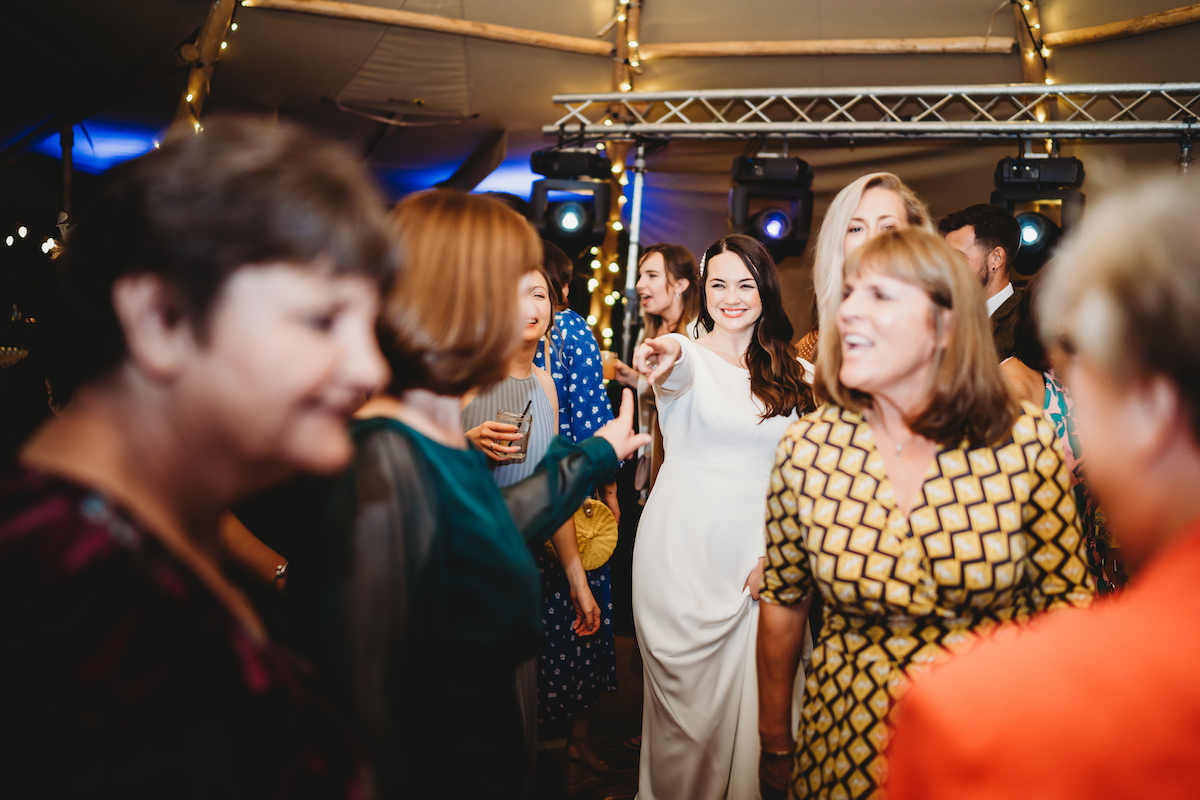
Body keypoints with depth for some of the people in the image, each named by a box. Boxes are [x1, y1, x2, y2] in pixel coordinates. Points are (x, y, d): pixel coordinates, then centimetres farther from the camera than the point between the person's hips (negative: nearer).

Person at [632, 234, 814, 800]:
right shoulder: (689, 358, -3)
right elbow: (677, 371, -29)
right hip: (683, 553, -3)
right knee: (685, 694, 5)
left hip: (755, 555, 3)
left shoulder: (789, 376, 9)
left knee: (744, 694, 10)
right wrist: (666, 360, -53)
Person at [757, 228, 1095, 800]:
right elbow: (782, 603, 0)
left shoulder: (1028, 444, -14)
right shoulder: (807, 449, -11)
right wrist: (776, 748, 8)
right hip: (848, 748, 1)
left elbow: (1066, 598, -3)